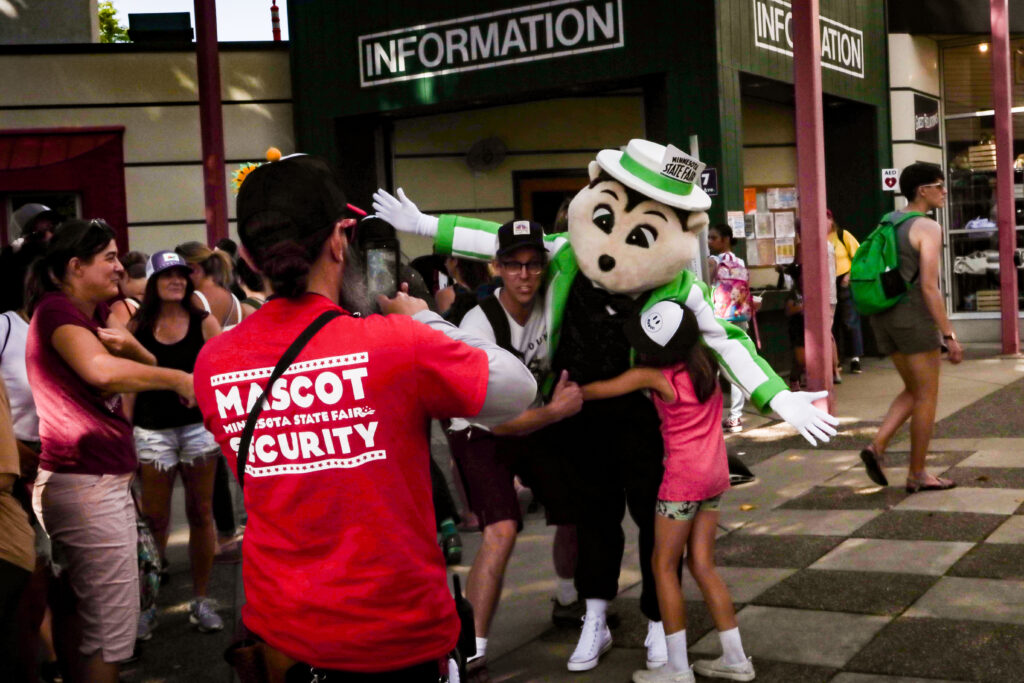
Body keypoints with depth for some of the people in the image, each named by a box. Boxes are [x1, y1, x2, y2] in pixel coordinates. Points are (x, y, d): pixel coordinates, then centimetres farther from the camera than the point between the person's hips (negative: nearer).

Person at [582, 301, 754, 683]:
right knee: (702, 565, 13)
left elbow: (598, 390, -9)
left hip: (684, 477, -7)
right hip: (715, 473, 7)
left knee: (664, 566, 4)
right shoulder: (706, 363, 2)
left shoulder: (654, 376, -16)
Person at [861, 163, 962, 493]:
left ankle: (877, 446, 1)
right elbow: (929, 287, -20)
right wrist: (949, 335, -17)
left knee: (914, 391, 18)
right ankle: (917, 475, 10)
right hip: (914, 315, -8)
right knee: (927, 396, 4)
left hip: (883, 317, 8)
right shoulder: (928, 228, -13)